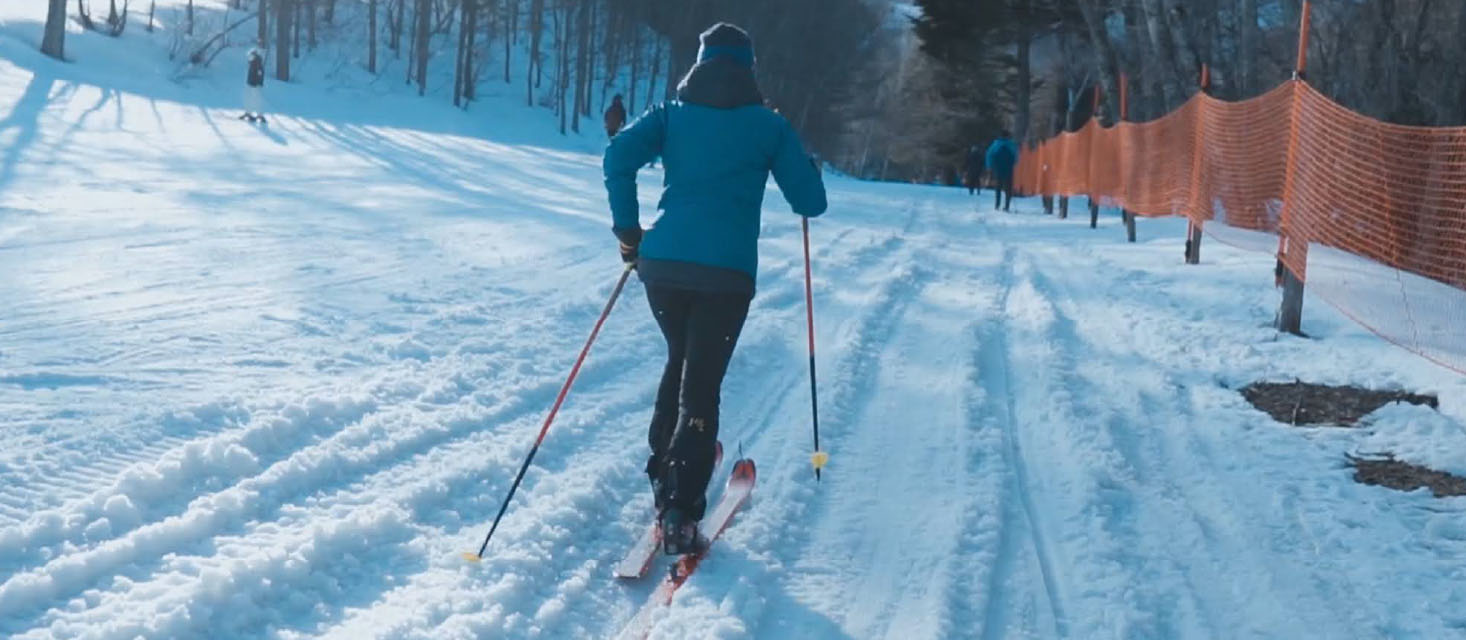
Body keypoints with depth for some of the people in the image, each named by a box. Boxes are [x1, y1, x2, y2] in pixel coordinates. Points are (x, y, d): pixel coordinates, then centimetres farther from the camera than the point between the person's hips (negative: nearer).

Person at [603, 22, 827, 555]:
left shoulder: (672, 113, 12)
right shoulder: (768, 124, 7)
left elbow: (618, 157, -3)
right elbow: (811, 202, 8)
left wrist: (628, 231, 5)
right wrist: (801, 165, 29)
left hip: (661, 263, 3)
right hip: (725, 272, -3)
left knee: (680, 362, 27)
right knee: (701, 387, 0)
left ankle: (663, 475, 24)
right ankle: (680, 514, -8)